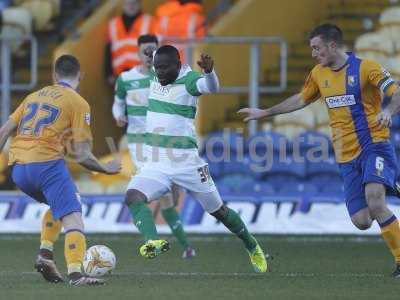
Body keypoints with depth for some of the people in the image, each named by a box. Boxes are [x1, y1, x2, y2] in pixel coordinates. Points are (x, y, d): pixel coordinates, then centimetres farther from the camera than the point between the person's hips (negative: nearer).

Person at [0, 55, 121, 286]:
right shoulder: (79, 103, 4)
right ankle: (75, 273, -33)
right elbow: (81, 155, -1)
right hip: (47, 163, -7)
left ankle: (45, 255, 13)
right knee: (73, 218, -11)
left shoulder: (34, 96, 22)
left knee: (57, 203, 30)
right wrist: (106, 168, 14)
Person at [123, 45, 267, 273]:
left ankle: (253, 248, 32)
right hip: (156, 165, 5)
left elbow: (212, 88, -39)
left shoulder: (188, 80, -15)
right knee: (133, 196, -25)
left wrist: (209, 70, -55)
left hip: (186, 164, -5)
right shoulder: (156, 76, 4)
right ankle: (153, 242, -43)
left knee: (218, 210, 10)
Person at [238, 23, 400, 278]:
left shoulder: (365, 68, -9)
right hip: (347, 156, 6)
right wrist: (265, 113, 32)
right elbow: (301, 100, 28)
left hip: (374, 145, -6)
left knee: (374, 199, -30)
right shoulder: (319, 74, 12)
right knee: (361, 221, -5)